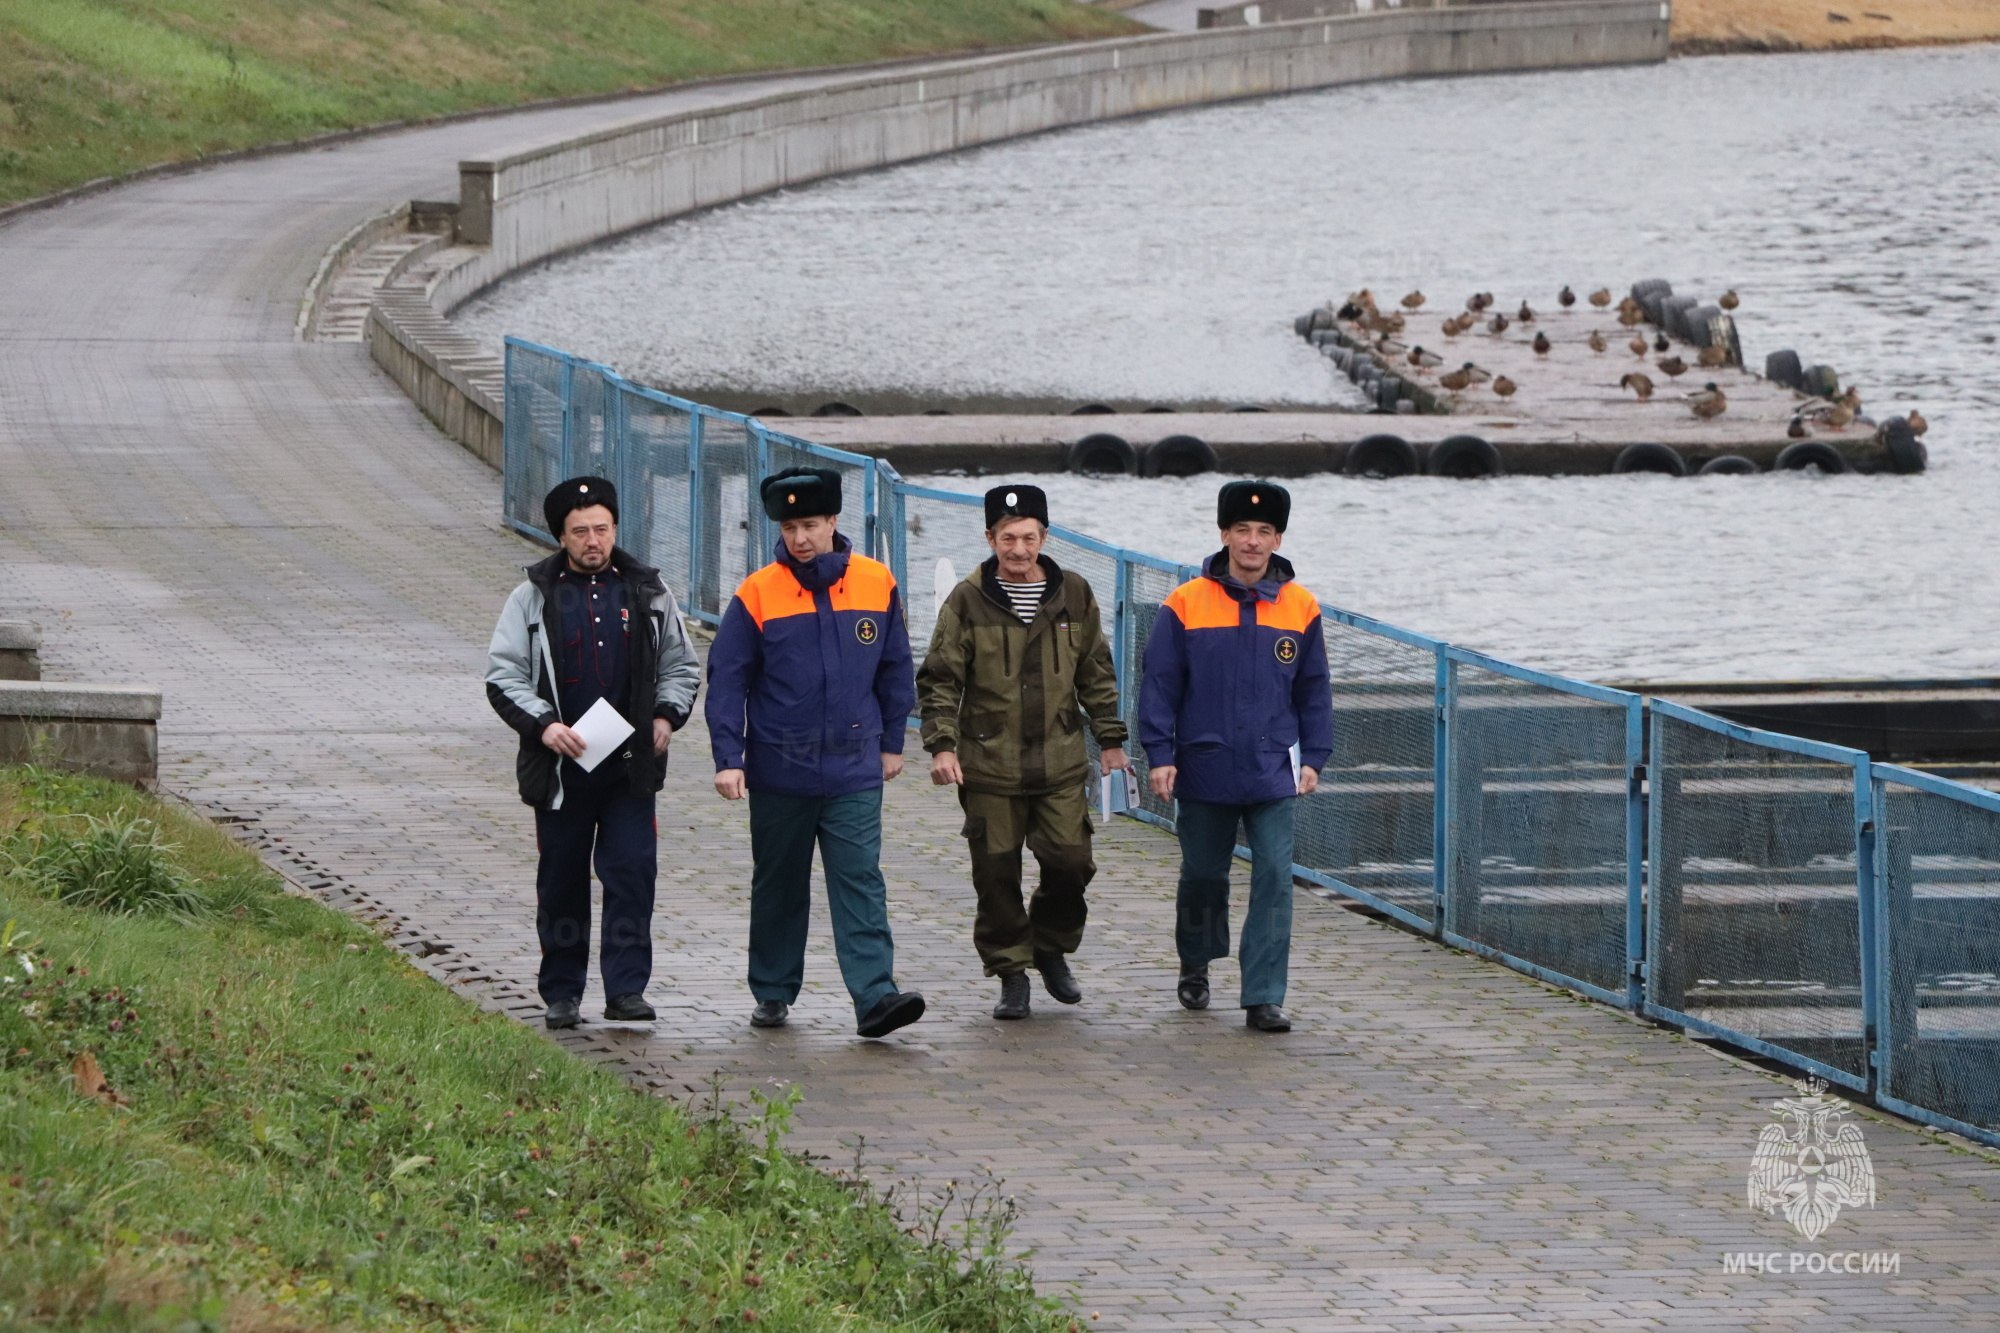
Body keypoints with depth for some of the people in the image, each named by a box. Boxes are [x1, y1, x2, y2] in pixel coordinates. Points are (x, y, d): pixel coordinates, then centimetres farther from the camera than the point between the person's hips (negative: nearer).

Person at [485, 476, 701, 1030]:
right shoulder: (534, 595, 3)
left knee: (632, 873, -8)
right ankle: (561, 995, 16)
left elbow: (681, 666, 19)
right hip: (560, 767, -1)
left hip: (631, 765, 1)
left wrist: (667, 715, 0)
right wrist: (543, 725, -13)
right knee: (561, 882, 6)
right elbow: (503, 676, 1)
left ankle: (626, 990, -5)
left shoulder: (647, 591, 8)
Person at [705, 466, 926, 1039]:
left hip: (854, 771, 0)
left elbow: (894, 668, 12)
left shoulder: (876, 584, 0)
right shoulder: (757, 595, -5)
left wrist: (892, 741, 14)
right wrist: (728, 758, -10)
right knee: (778, 885, 12)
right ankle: (772, 992, 25)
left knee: (859, 882, -9)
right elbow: (727, 680, -3)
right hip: (778, 771, 0)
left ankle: (875, 996, -16)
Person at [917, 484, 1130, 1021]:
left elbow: (1096, 674, 15)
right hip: (990, 766, -2)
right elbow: (940, 679, -1)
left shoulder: (1073, 595, 5)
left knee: (1070, 862, -3)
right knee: (997, 875, 1)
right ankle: (1011, 973, 14)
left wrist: (1110, 738, 15)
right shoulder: (968, 601, -3)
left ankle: (1052, 950, 22)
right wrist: (942, 743, -12)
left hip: (1061, 764, 2)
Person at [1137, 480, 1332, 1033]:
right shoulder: (1186, 605, -4)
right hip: (1204, 771, -1)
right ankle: (1195, 966, 38)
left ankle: (1264, 998, -6)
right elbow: (1159, 684, -1)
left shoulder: (1300, 609, 3)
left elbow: (1314, 690, 10)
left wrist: (1313, 758, 5)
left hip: (1272, 773, 1)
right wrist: (1159, 755, -6)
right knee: (1202, 875, 13)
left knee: (1274, 877, -8)